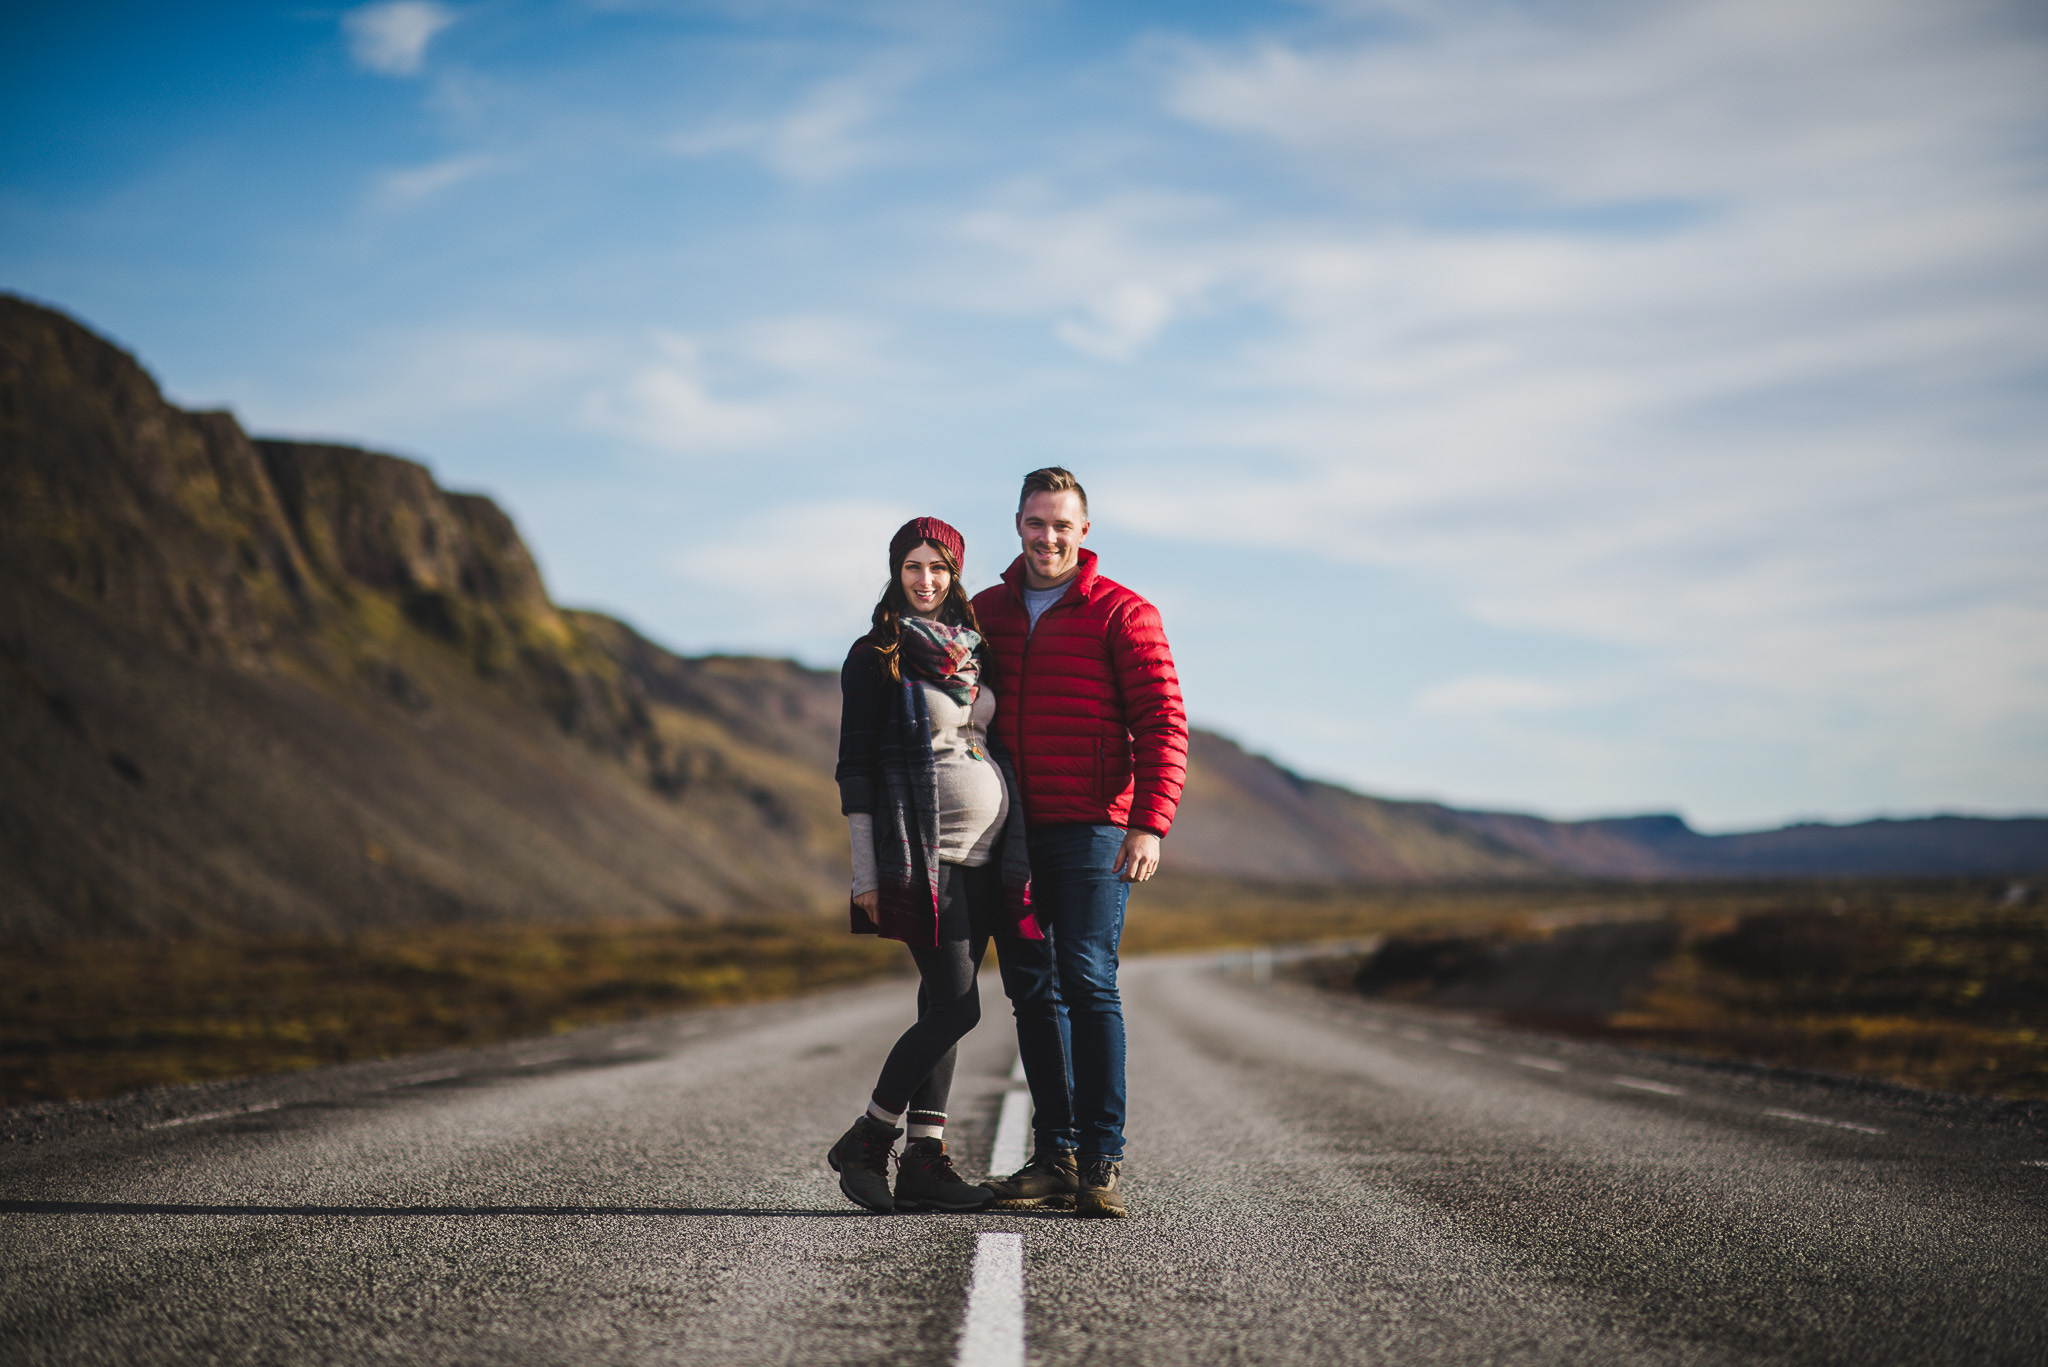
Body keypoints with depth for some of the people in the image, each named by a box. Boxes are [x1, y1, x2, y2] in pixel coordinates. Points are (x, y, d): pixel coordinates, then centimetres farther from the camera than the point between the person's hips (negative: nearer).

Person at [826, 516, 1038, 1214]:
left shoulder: (972, 651, 16)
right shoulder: (876, 657, -2)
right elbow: (855, 764, -5)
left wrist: (1016, 857, 15)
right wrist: (865, 870, -11)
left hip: (984, 851, 6)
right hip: (923, 852, -6)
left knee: (945, 1007, 4)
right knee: (956, 1006, -12)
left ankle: (924, 1161, 7)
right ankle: (864, 1143, -1)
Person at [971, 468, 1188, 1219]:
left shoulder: (1121, 615, -2)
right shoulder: (986, 613, 13)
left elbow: (1162, 726, -7)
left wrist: (1149, 825, -18)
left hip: (1090, 828, -5)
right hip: (1012, 832, 5)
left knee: (1088, 982, -11)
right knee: (1031, 989, 6)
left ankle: (1102, 1162, -9)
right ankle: (1055, 1156, 12)